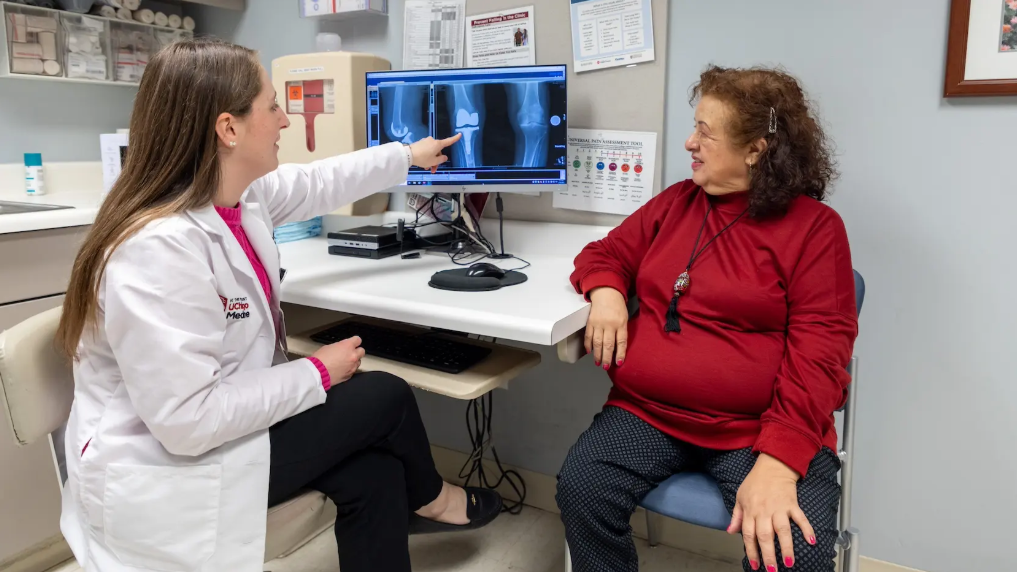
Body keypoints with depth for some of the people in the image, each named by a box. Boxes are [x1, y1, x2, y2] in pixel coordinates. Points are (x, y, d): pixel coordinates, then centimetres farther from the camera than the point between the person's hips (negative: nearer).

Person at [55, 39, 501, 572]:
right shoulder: (159, 249, -31)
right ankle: (427, 499, 27)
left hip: (221, 423, 8)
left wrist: (409, 155, 26)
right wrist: (317, 373, -20)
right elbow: (188, 421, -30)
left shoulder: (241, 195, -4)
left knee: (374, 469, -6)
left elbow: (321, 181, 15)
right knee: (384, 397, -5)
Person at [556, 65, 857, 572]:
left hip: (759, 429, -3)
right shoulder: (676, 202, 12)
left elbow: (817, 352, -9)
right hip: (647, 414, 3)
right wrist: (606, 291, -5)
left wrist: (776, 464, -22)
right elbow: (606, 253, 21)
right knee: (580, 491, -22)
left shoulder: (814, 227, -2)